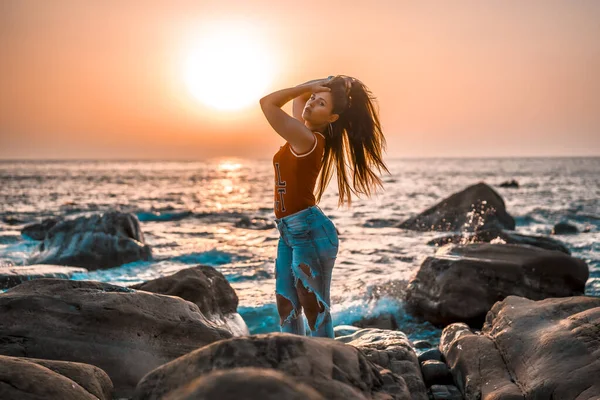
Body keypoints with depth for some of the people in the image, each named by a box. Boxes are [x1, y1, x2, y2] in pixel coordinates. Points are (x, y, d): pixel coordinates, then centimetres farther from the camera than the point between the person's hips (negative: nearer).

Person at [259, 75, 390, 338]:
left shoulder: (307, 139, -18)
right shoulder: (306, 132, 9)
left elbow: (267, 103, -19)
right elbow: (297, 96, 23)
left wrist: (312, 87, -12)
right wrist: (330, 83, 8)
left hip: (310, 233, -10)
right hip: (289, 232, 10)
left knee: (315, 308, -3)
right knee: (286, 307, 11)